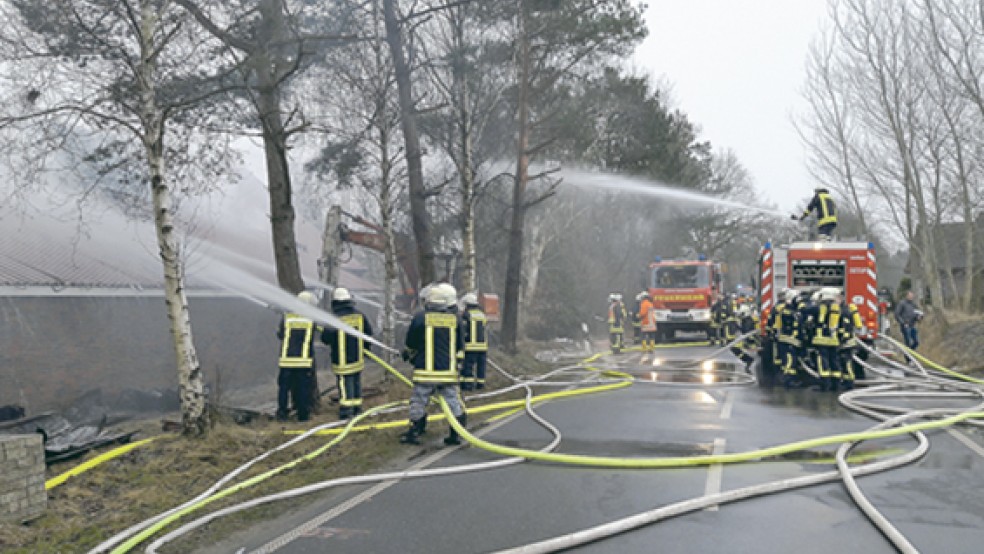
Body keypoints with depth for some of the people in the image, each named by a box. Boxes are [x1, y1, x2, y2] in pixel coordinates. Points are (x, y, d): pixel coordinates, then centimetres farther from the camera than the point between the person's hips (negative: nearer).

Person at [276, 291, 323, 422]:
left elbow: (280, 335, 12)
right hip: (305, 360, -1)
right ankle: (303, 414, 9)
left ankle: (281, 413, 11)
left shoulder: (286, 317, 3)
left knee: (284, 387, 11)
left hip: (287, 360, 1)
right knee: (304, 388, 7)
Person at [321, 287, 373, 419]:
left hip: (342, 360, -5)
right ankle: (357, 408, 24)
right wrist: (365, 349, 22)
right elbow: (369, 333, 8)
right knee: (356, 383, 16)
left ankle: (346, 411, -1)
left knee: (345, 385, 0)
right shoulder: (360, 316, 0)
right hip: (357, 358, 5)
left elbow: (326, 338, -14)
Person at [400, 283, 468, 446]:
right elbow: (460, 347, 11)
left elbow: (410, 345, 3)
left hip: (425, 371, -2)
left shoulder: (420, 317, -7)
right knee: (452, 402, 11)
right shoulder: (455, 319, 0)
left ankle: (414, 433, 14)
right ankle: (456, 434, 13)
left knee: (418, 402, 8)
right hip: (448, 370, 3)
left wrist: (409, 355, 25)